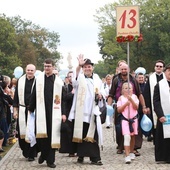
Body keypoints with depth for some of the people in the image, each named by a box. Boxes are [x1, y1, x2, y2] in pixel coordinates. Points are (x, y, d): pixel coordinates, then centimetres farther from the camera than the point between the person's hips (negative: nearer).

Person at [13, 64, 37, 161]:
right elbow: (16, 96, 10)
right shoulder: (20, 81, 6)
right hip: (22, 110, 2)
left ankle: (31, 154, 9)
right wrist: (15, 110, 6)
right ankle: (25, 151, 21)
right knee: (22, 132, 3)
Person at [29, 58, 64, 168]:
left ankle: (50, 160, 9)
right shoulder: (39, 79, 7)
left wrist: (63, 113, -2)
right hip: (41, 111, 0)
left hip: (54, 112, 0)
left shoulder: (58, 81, 4)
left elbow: (63, 98, 3)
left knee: (53, 135, 1)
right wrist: (31, 109, 7)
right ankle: (43, 153, 17)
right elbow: (34, 95, 9)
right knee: (41, 134, -7)